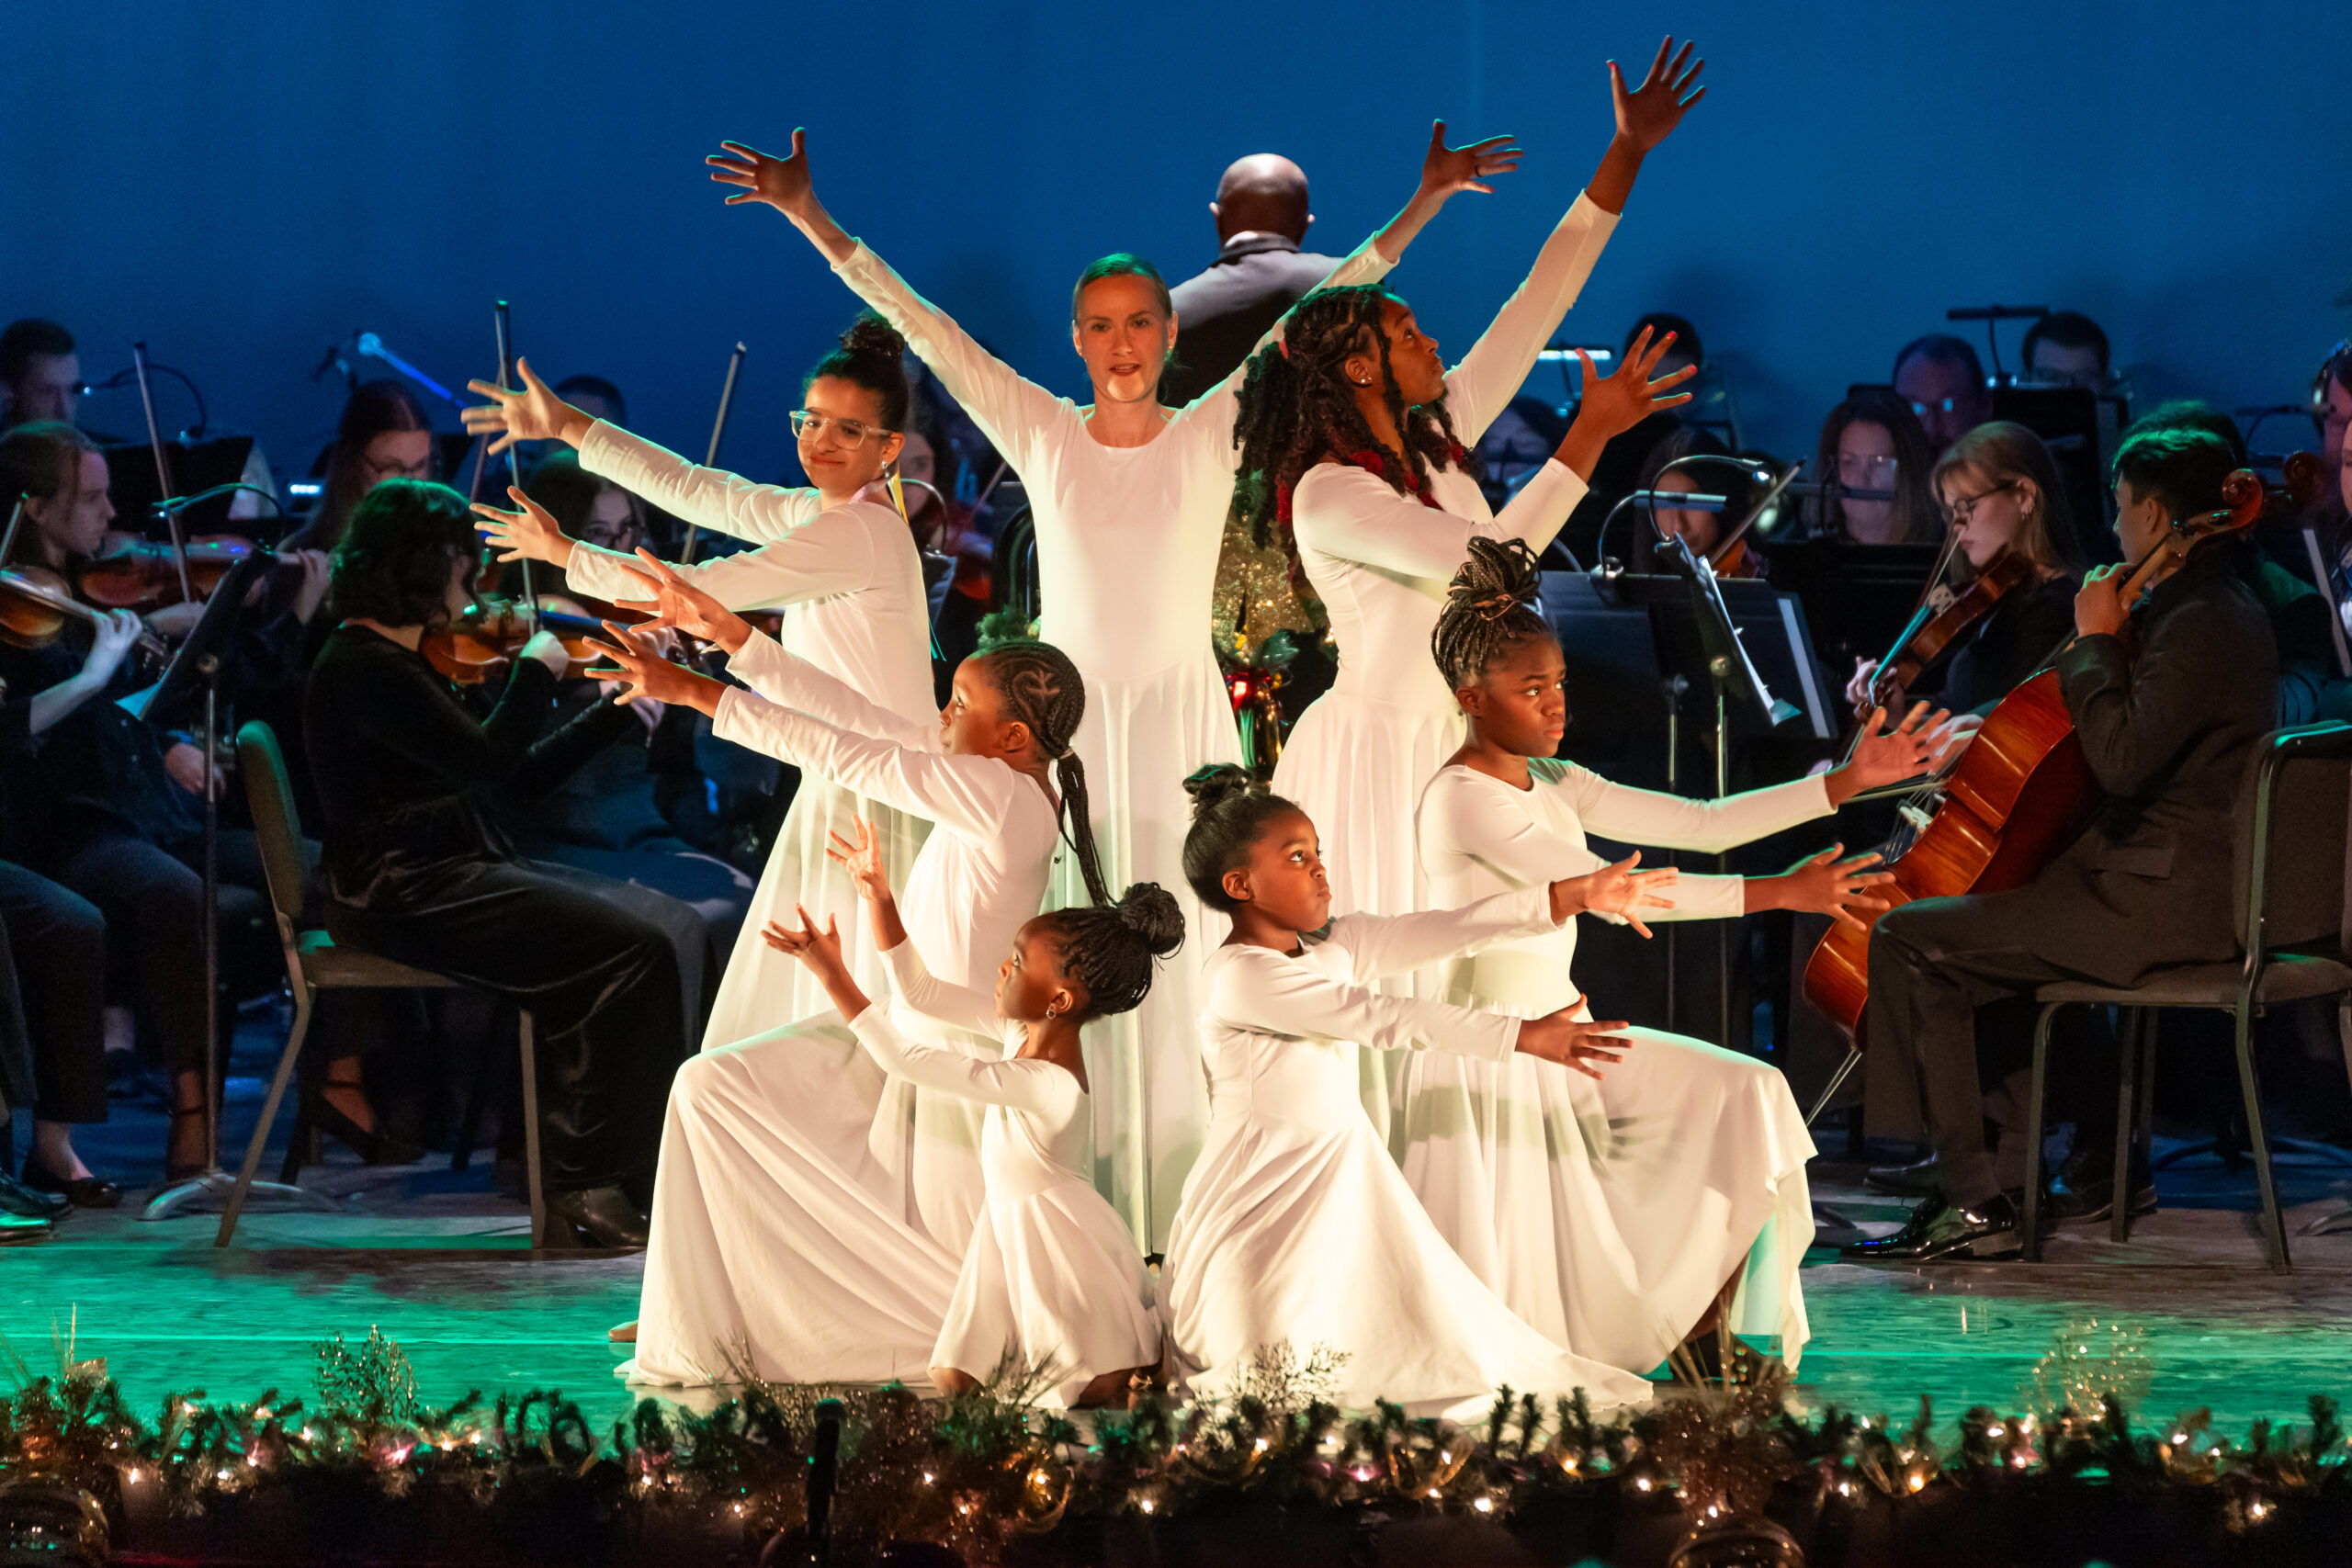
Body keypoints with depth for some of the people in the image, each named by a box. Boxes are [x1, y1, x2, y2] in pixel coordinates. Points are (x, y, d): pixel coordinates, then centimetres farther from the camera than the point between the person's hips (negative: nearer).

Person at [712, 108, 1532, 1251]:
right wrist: (811, 221, -1)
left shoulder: (1214, 432, 1)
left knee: (1185, 961, -3)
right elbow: (923, 327, 1)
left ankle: (1183, 1215, 0)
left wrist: (1423, 204, -4)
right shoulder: (1041, 435, 2)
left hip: (1182, 722, 0)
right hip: (1071, 726, 0)